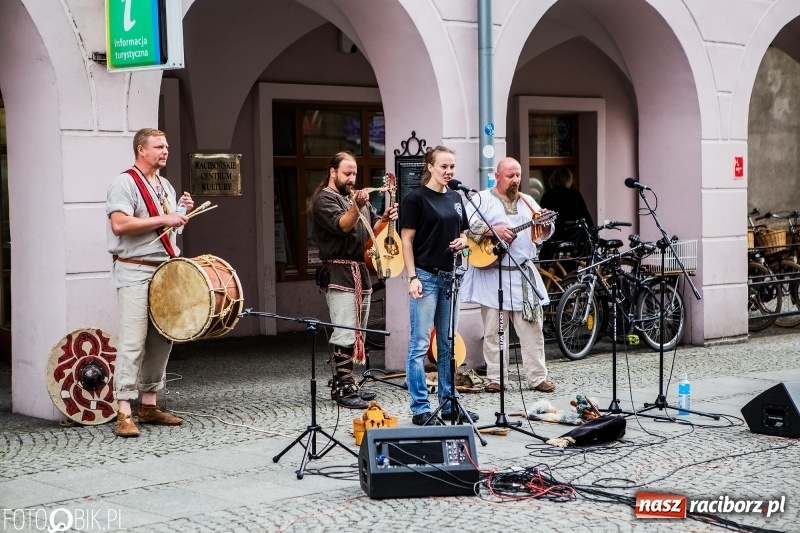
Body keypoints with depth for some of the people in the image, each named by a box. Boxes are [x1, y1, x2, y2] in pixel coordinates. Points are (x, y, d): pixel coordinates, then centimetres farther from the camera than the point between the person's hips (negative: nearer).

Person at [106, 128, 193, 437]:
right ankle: (124, 414, -11)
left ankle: (149, 406, 18)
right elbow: (119, 224, -21)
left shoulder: (165, 186, 18)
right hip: (135, 272, -8)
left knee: (162, 340, 9)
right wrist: (162, 219, -19)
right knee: (133, 342, -12)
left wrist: (182, 212, 7)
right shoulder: (125, 183, -8)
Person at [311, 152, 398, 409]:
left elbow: (372, 229, 21)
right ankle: (343, 389, -12)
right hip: (339, 272, -9)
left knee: (357, 334, 12)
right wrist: (356, 206, -37)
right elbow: (341, 225, -21)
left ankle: (345, 383, 19)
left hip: (360, 271, 10)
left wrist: (385, 219, 1)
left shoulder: (355, 196, 21)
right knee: (345, 334, -13)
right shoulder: (324, 199, -6)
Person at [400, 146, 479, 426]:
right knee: (420, 344, -5)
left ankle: (449, 403, 21)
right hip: (426, 277, -7)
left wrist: (462, 241, 0)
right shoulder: (416, 198, -6)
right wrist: (412, 277, -15)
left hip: (449, 276, 7)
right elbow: (407, 240, -8)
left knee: (448, 344, 13)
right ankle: (420, 409, -1)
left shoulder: (455, 198, 13)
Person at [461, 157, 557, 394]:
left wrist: (545, 224, -7)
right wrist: (493, 230, -22)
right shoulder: (482, 199, 1)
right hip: (492, 274, -4)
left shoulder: (528, 202, 16)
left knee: (532, 327, 2)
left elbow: (541, 236, 15)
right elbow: (466, 224, -13)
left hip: (523, 274, 4)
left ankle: (537, 377, 6)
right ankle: (496, 378, 8)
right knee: (493, 329, 1)